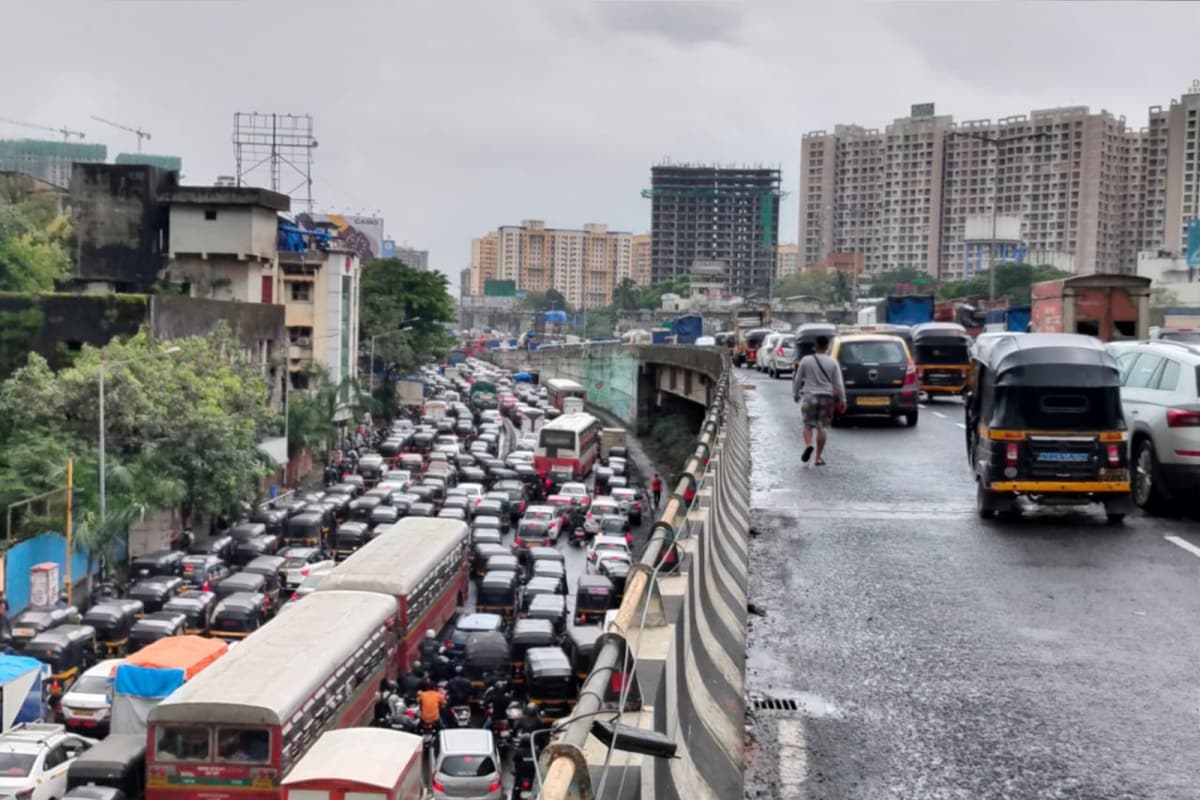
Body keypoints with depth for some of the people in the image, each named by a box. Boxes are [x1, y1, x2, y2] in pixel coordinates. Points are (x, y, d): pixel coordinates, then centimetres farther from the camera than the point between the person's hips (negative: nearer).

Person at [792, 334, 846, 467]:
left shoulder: (806, 361, -2)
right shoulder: (833, 362, -2)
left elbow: (797, 380, 4)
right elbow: (838, 383, -1)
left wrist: (795, 394, 19)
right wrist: (843, 400, 6)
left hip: (809, 397, -1)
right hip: (826, 397, 1)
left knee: (808, 424, 10)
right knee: (822, 428, 7)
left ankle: (808, 444, -19)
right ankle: (818, 457, 8)